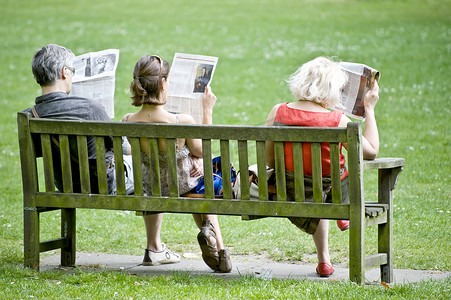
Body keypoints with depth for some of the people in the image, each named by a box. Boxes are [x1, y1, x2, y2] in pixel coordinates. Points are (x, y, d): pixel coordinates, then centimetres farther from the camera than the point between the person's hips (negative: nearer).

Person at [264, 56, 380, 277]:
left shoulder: (278, 112, -14)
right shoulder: (337, 120, -22)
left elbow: (269, 161, -7)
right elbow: (371, 152, -11)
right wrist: (369, 109, -4)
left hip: (291, 194, 4)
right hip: (332, 196, -3)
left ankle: (323, 259, 45)